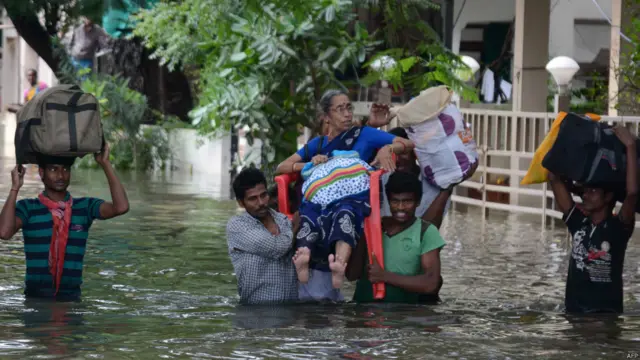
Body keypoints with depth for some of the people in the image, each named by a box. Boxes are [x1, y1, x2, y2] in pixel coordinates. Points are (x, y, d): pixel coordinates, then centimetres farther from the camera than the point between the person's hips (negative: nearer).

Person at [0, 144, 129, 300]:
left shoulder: (85, 207, 6)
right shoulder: (27, 207, 2)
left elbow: (121, 207, -10)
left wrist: (105, 164, -8)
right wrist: (15, 188, -13)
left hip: (70, 296, 1)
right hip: (36, 296, -1)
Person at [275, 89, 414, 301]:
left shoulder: (363, 134, 22)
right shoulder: (317, 145, 29)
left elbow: (409, 144, 16)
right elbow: (280, 168, 22)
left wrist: (387, 148, -6)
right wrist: (310, 164, 3)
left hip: (353, 201, -3)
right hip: (320, 202, 3)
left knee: (344, 213, -42)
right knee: (309, 213, -37)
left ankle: (339, 265, -70)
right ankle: (303, 260, -66)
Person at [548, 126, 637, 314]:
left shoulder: (619, 227, -6)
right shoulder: (578, 222, 7)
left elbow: (632, 192, -23)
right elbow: (555, 180, 4)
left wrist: (630, 146, -23)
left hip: (606, 313, -5)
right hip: (573, 310, 5)